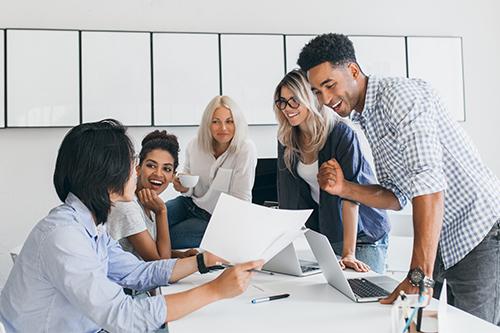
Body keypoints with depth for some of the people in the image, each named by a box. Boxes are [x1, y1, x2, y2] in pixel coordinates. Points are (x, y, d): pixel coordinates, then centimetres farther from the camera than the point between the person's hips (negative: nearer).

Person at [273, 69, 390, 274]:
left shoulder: (341, 134, -21)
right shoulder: (287, 141, -2)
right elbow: (288, 196, -2)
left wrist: (348, 253, -31)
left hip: (363, 234, -5)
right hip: (323, 232, 5)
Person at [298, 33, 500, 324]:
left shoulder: (400, 93, -18)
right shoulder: (365, 120, 10)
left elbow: (429, 183, -29)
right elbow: (398, 197, 10)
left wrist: (420, 276, -34)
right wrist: (344, 188, -7)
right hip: (445, 243, 9)